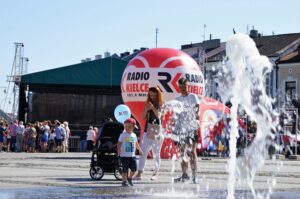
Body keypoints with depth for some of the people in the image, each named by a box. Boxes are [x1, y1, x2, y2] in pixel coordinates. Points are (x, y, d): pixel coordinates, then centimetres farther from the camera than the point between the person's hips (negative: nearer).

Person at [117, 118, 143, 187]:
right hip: (124, 155, -5)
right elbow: (119, 143, -8)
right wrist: (119, 150, -22)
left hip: (132, 155, 5)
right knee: (125, 169, -4)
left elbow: (136, 143, 24)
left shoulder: (134, 135, 10)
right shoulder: (122, 135, -4)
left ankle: (129, 178, 26)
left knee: (134, 168, 2)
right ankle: (124, 181, 5)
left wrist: (140, 150, 31)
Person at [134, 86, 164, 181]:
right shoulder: (147, 104, 12)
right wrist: (146, 109, -8)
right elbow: (143, 117, 9)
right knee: (143, 153, -2)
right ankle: (139, 173, -3)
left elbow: (160, 116, -13)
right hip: (147, 131, 4)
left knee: (156, 154, 2)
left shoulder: (161, 105, -1)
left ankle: (155, 173, 8)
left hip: (157, 133, -4)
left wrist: (153, 108, -20)